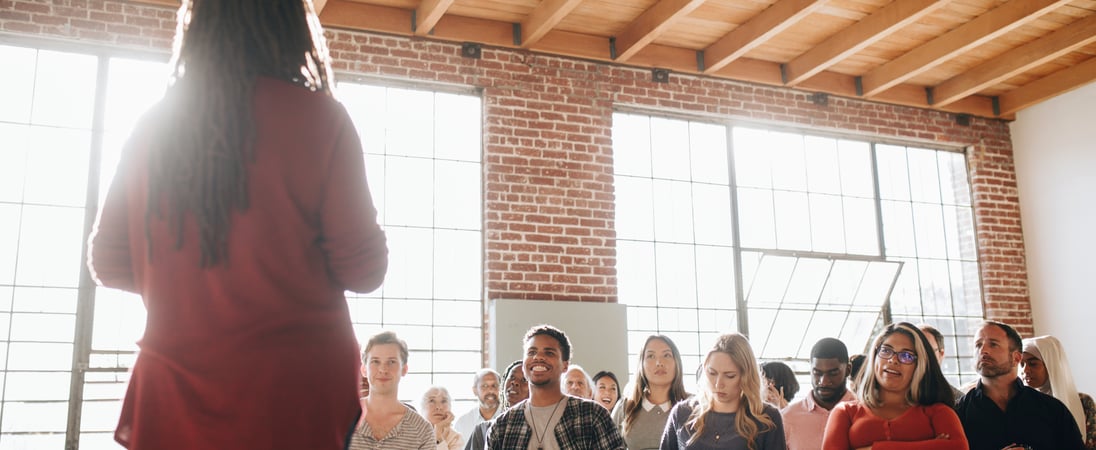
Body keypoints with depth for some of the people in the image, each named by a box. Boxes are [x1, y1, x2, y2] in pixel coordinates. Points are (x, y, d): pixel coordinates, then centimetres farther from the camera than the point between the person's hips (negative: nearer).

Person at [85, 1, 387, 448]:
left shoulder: (153, 126, 3)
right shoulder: (318, 118, -9)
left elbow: (108, 264, 9)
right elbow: (363, 269, -9)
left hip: (173, 396, 4)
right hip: (292, 394, -3)